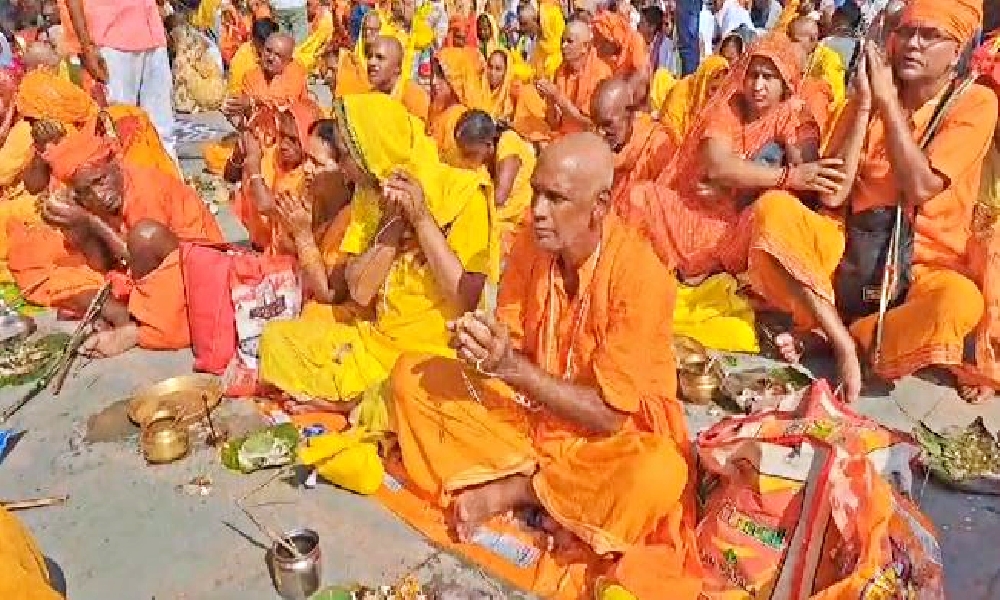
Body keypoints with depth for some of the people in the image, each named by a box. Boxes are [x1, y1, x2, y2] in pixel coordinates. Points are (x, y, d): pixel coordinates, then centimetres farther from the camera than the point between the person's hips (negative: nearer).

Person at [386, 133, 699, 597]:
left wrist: (513, 368, -31)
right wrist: (484, 346, -27)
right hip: (528, 409, 5)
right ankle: (543, 486, -14)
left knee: (655, 476, -38)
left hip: (604, 436, -4)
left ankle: (507, 491, -13)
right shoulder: (532, 244, -9)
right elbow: (512, 346, -4)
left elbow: (610, 414, -23)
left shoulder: (641, 277, -25)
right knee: (411, 375, -8)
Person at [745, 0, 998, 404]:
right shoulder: (870, 97, 5)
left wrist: (888, 102, -14)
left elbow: (921, 188, -19)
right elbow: (832, 194, -7)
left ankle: (820, 334, -14)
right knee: (772, 209, -23)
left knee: (959, 301, -38)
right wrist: (864, 104, -10)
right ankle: (842, 341, -21)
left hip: (924, 267, -2)